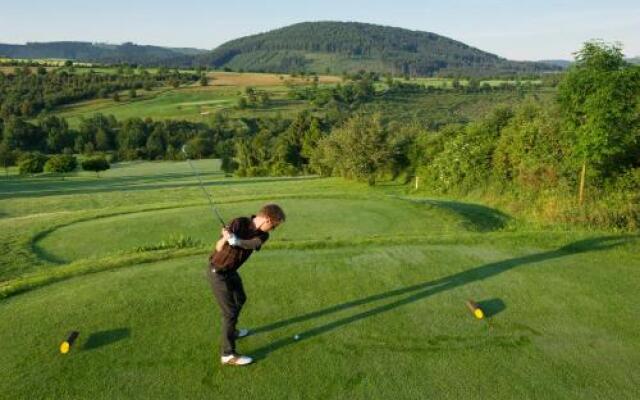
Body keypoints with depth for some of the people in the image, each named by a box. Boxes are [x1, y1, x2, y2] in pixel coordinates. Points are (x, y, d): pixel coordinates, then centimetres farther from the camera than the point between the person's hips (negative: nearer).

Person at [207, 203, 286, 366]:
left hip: (231, 270, 8)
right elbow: (219, 248, -26)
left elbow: (253, 244, -31)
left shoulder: (262, 235, -8)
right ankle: (228, 354, 5)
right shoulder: (239, 223, -27)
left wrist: (236, 241, -51)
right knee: (230, 312, -6)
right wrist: (225, 238, -48)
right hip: (218, 272, -8)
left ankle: (230, 331, 51)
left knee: (240, 299, 27)